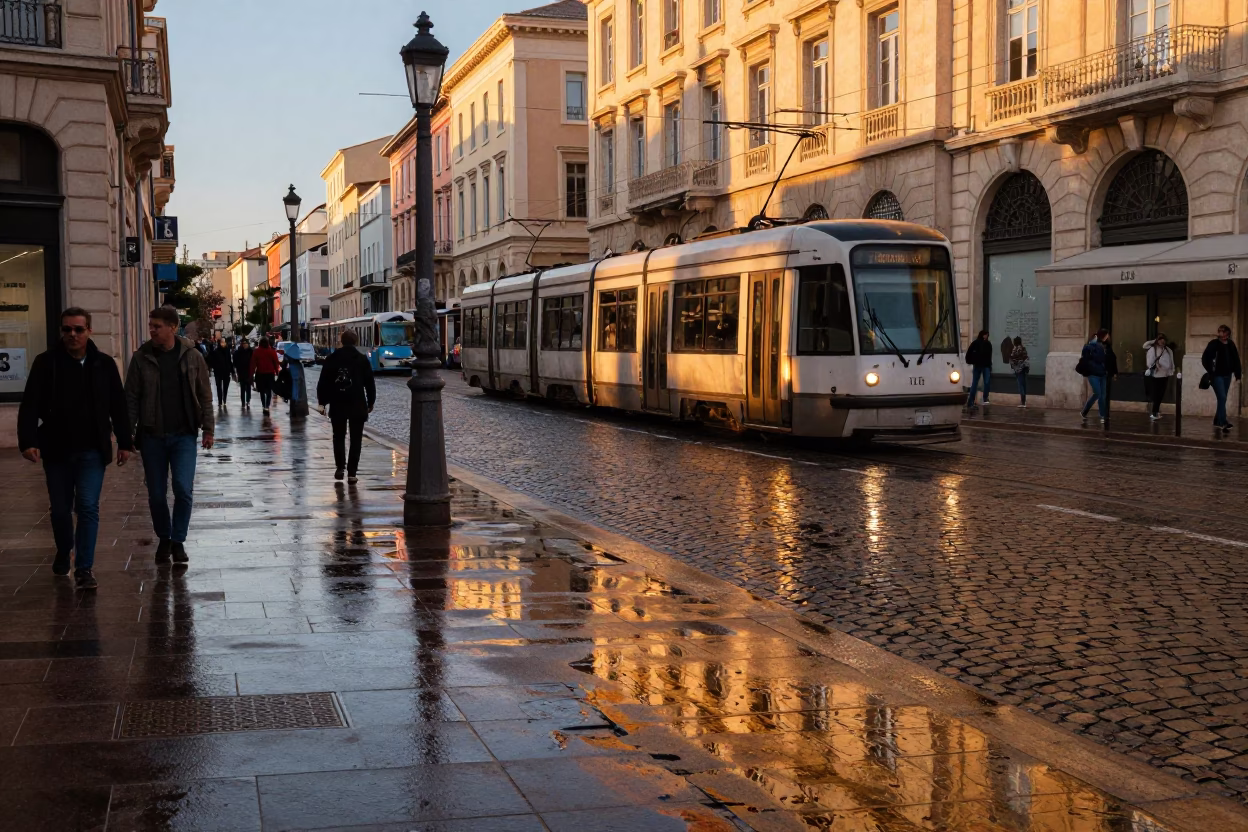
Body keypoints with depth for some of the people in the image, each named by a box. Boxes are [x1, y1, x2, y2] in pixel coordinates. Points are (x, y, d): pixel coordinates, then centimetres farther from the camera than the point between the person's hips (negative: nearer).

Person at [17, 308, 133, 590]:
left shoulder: (104, 364, 0)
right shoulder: (46, 363, -4)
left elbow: (118, 407, 5)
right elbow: (30, 406, -8)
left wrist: (124, 443, 4)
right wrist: (28, 441, -20)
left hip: (92, 451, 0)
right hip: (56, 450, 1)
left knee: (88, 507, -7)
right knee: (60, 509, 13)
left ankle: (84, 568, -3)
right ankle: (63, 552, 38)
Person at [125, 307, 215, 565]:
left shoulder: (192, 356, 0)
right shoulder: (141, 358, 0)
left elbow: (204, 395, 5)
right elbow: (131, 398, 2)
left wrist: (208, 428, 0)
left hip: (183, 435, -1)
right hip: (152, 436, 1)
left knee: (183, 488, -12)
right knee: (156, 493, 7)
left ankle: (178, 541, 4)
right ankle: (164, 539, 26)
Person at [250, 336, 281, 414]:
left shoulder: (256, 351, -3)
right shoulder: (272, 351, -4)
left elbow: (253, 363, -3)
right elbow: (276, 363, -1)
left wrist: (252, 374, 1)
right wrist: (277, 372, 8)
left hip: (260, 373, 1)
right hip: (270, 373, 0)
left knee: (262, 391, 13)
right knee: (269, 391, 4)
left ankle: (264, 406, 11)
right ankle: (267, 406, -10)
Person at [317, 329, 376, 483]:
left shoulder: (331, 359, 2)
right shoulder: (362, 359, -2)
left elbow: (323, 383, 3)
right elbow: (370, 383, 1)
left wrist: (322, 401, 9)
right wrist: (370, 402, 9)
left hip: (337, 405, 1)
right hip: (358, 406, -1)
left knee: (338, 437, 17)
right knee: (355, 439, 4)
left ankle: (340, 467, 9)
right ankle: (351, 473, -1)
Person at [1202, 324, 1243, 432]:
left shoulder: (1231, 344, 5)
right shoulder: (1214, 344, -9)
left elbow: (1236, 359, 10)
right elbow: (1205, 359, -8)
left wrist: (1238, 373, 4)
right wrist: (1211, 372, -10)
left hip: (1227, 376, 6)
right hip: (1217, 376, -6)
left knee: (1222, 399, 13)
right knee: (1222, 398, -14)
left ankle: (1217, 421, 26)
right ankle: (1223, 423, -18)